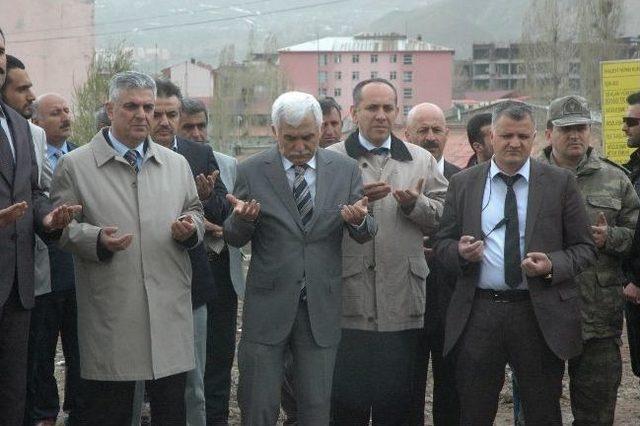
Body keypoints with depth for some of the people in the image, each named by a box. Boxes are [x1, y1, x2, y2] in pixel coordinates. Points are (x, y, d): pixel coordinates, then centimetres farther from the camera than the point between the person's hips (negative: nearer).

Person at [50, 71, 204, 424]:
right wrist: (97, 239, -18)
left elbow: (195, 213, 22)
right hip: (110, 313, -3)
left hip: (169, 312, 4)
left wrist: (190, 228, -2)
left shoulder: (176, 164, 14)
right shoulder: (74, 165, 1)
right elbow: (62, 227, 1)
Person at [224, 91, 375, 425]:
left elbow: (365, 234, 5)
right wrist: (242, 218, -20)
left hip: (322, 307, 1)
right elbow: (233, 238, 3)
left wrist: (358, 220, -19)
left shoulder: (345, 169, 4)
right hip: (267, 307, -1)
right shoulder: (251, 171, -1)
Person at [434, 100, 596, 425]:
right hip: (477, 317, 1)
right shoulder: (462, 184, 8)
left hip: (541, 316, -1)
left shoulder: (560, 183, 3)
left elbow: (584, 248, 3)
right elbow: (443, 243, 11)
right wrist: (460, 252, -12)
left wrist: (552, 265, -16)